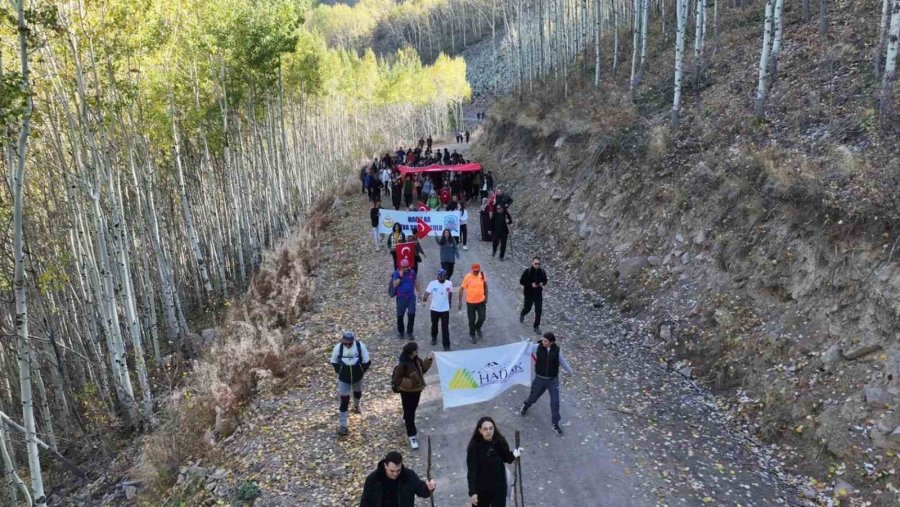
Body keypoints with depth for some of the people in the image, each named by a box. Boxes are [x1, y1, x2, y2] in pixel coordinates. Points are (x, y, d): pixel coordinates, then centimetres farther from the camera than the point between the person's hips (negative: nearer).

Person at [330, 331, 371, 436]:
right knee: (344, 401, -1)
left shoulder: (360, 346, -22)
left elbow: (367, 361, -10)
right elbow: (334, 362, -5)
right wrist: (340, 372, -9)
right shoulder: (338, 347, -21)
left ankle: (356, 405, 64)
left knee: (357, 392, 30)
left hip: (357, 377, 2)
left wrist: (361, 371, -12)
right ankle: (342, 426, 9)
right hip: (343, 379, -2)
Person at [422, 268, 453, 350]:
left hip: (445, 309, -1)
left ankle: (446, 345, 4)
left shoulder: (449, 283, -9)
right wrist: (424, 299, -45)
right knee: (434, 325, 22)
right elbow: (427, 292, -25)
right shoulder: (432, 283, -15)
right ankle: (434, 338, 49)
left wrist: (450, 303, 20)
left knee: (445, 328, -2)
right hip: (434, 309, 1)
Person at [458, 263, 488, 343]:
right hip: (471, 302, -3)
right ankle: (472, 334, 32)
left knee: (482, 318, 8)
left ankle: (478, 328, 41)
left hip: (481, 301, 3)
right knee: (472, 319, 9)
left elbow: (485, 285, 8)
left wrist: (486, 297, 11)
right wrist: (460, 302, -13)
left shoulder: (482, 275, -8)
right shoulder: (467, 277, -19)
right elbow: (461, 289, -13)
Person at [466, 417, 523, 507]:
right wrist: (472, 492, -27)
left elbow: (506, 458, 5)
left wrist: (513, 454, -17)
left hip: (499, 486, 3)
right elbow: (471, 470, -22)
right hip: (481, 488, -3)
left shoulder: (500, 442, -12)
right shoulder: (474, 446, -22)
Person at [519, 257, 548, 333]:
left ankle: (536, 326, 15)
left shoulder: (542, 272, -7)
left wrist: (543, 283, -15)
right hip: (529, 294, -2)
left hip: (538, 294, 2)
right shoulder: (527, 271, -17)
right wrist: (531, 284, -23)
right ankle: (522, 315, 52)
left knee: (539, 311, 0)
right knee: (527, 308, 15)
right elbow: (521, 281, -11)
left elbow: (545, 280, 8)